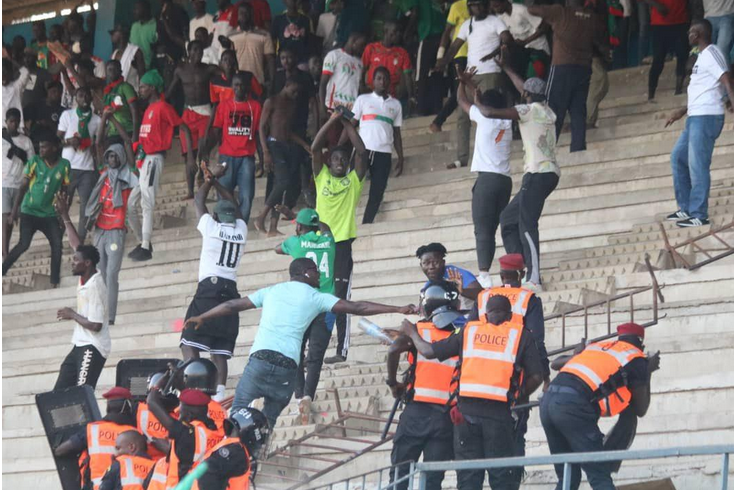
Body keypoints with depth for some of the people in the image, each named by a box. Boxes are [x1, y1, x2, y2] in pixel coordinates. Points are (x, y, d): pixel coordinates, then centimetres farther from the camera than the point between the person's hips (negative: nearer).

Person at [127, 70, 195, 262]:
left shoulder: (163, 107, -8)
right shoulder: (149, 109, 19)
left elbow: (184, 129, -10)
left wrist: (190, 157, -14)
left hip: (153, 159, -9)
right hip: (142, 159, 9)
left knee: (147, 204, -9)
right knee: (129, 204, 8)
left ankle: (146, 248, -7)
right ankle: (143, 242, 17)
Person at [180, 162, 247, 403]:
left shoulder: (211, 227, 3)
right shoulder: (241, 230, 13)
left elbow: (199, 200, 18)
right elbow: (233, 204, 31)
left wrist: (211, 178, 30)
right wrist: (216, 181, 38)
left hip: (210, 287, -5)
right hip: (231, 290, 5)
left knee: (190, 343, -8)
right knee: (220, 350, 2)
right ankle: (219, 394, -11)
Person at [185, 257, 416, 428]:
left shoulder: (271, 291, 20)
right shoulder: (316, 298, 13)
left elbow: (233, 305, 28)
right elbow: (357, 307, 9)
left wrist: (201, 318, 41)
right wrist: (399, 309, 11)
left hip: (260, 359, 0)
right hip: (287, 367, 0)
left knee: (238, 412, 3)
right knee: (269, 418, 14)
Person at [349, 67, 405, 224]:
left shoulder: (395, 104, 15)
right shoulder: (363, 99, 7)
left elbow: (397, 133, 17)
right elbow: (351, 124, 5)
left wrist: (400, 158, 10)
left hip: (384, 153, 2)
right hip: (363, 149, -2)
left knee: (377, 193, -2)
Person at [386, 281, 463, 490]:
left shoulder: (419, 330, 2)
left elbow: (394, 349, -15)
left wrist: (393, 383, -1)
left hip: (417, 409, -2)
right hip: (448, 414, 2)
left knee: (400, 472, 4)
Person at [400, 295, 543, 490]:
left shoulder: (469, 331, 15)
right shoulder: (521, 335, 10)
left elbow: (428, 351, 17)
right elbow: (536, 376, 2)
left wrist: (412, 333, 36)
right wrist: (519, 396, 20)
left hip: (467, 407, 2)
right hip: (499, 408, -2)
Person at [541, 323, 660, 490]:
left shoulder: (596, 346, 30)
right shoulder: (636, 358, 13)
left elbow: (556, 363, 39)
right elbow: (640, 410, 19)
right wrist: (648, 372, 30)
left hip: (548, 400, 7)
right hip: (574, 406, -6)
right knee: (600, 476, -5)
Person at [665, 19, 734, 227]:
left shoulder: (711, 53, -9)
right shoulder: (702, 56, 21)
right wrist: (683, 111, 32)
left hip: (706, 117, -11)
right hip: (695, 117, 11)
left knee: (697, 165, -10)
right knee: (678, 157, 15)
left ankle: (699, 215, -8)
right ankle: (686, 208, 19)